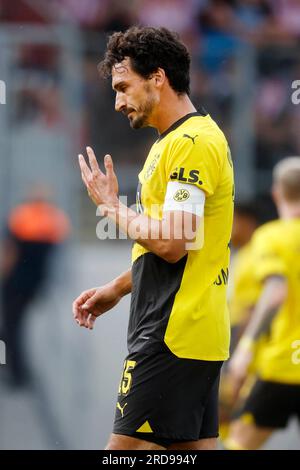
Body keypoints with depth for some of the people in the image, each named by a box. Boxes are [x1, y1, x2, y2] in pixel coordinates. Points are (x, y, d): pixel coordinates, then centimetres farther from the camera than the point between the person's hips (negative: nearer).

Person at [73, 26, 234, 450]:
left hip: (174, 334, -10)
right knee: (195, 447, 9)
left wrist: (112, 206, -7)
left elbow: (171, 243, -22)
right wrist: (116, 289, 22)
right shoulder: (174, 142, 19)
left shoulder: (193, 142, -14)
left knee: (126, 446, -10)